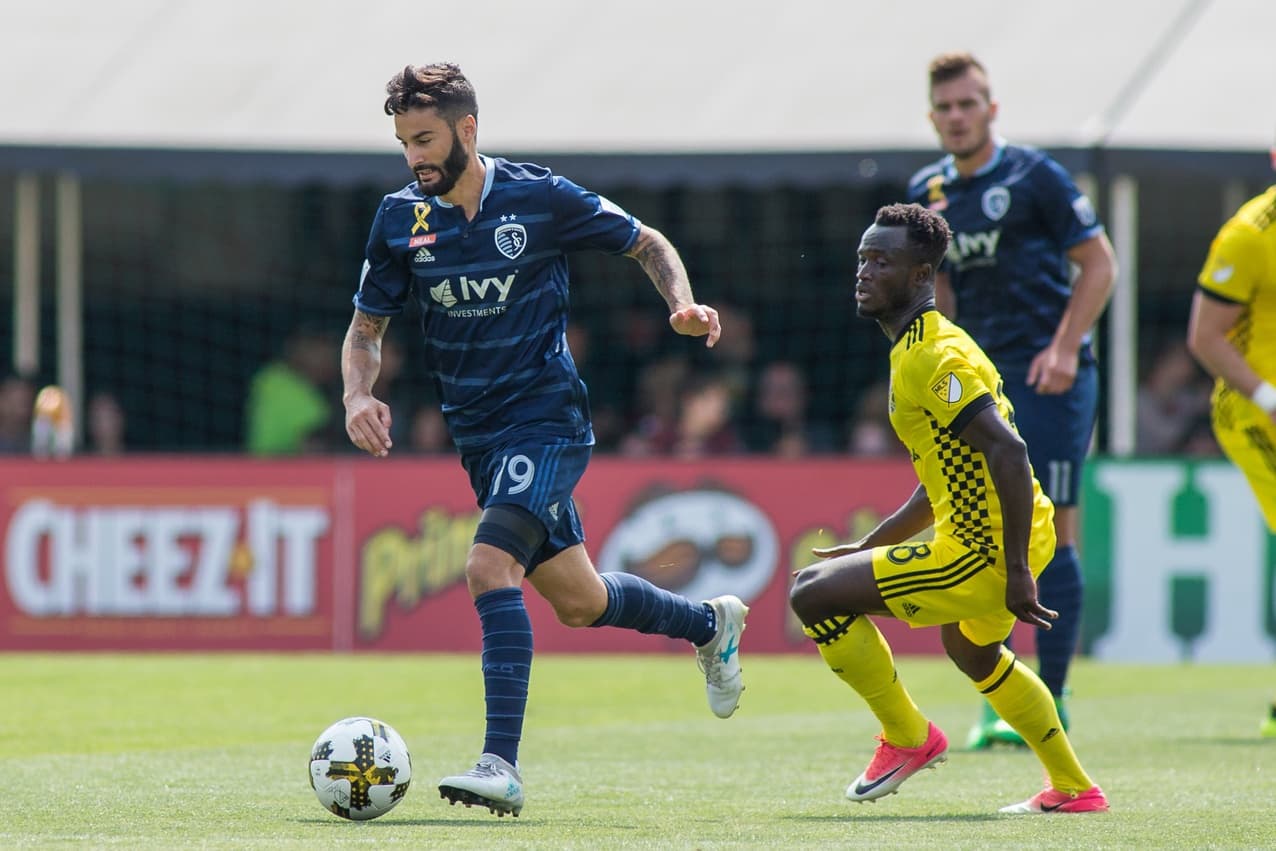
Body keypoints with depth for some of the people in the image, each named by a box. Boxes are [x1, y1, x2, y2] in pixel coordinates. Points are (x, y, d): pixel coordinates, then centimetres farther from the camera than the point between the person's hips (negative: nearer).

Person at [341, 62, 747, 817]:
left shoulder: (541, 199, -10)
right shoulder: (401, 219, 0)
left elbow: (647, 243, 5)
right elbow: (366, 329, 9)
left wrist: (683, 305, -14)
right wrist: (358, 394, -12)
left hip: (547, 420, -5)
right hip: (478, 434, 5)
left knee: (490, 566, -25)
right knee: (579, 601, 14)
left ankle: (502, 764, -27)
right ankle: (710, 624, 43)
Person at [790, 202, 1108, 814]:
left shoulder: (933, 356, -18)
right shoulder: (916, 350, 14)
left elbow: (1009, 452, -27)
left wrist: (1016, 572, -28)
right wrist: (869, 547, 20)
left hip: (982, 551, -11)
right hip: (995, 538, 11)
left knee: (813, 594, -10)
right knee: (972, 649, 38)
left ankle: (908, 736, 5)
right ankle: (1075, 789, 45)